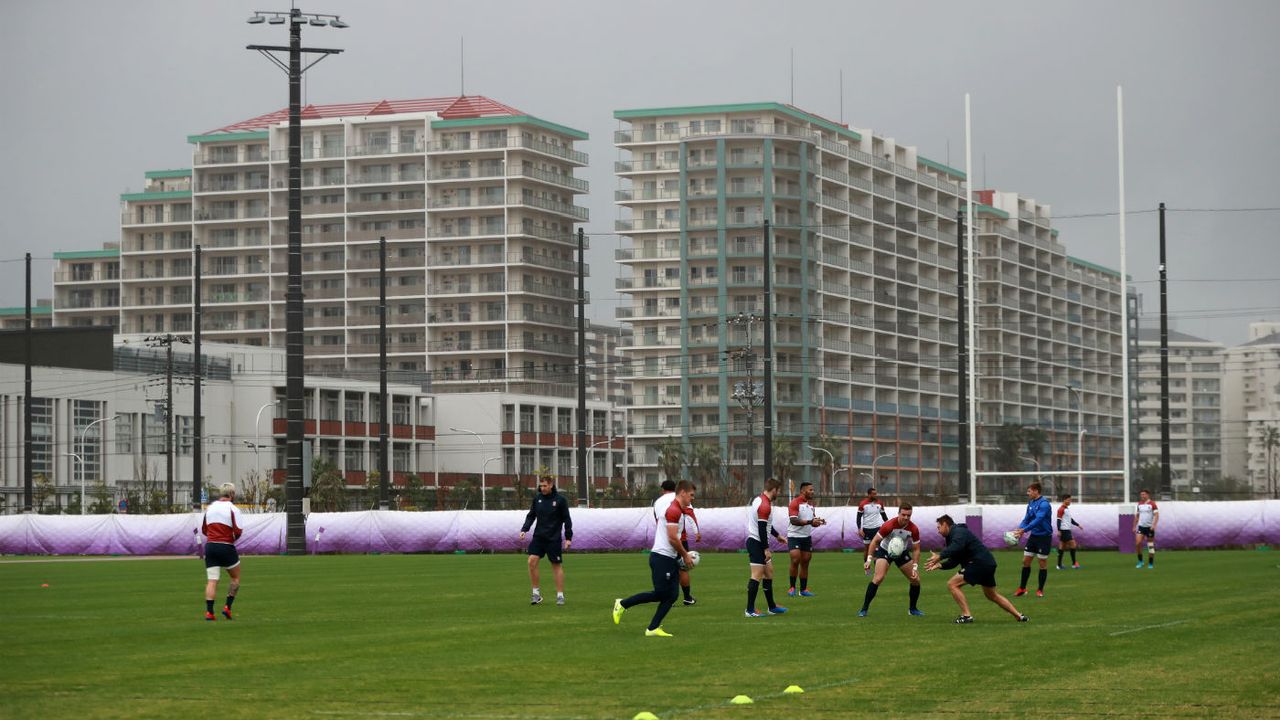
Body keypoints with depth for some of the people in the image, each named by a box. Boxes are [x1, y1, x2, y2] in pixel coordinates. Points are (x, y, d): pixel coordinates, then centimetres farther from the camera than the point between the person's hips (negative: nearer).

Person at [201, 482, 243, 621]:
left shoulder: (209, 508, 10)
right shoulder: (233, 508, -7)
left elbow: (203, 530, 17)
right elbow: (238, 531, -15)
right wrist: (234, 538, 5)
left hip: (210, 546, 4)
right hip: (226, 547, -4)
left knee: (212, 580, 1)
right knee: (236, 578, 15)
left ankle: (209, 612, -9)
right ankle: (227, 607, 7)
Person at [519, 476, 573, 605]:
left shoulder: (560, 500, -6)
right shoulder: (537, 498, 5)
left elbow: (567, 519, -2)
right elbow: (531, 516, 11)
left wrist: (568, 537, -4)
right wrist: (524, 529, -3)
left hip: (554, 538, -3)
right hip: (538, 536, 3)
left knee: (557, 565, 1)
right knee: (532, 561, -11)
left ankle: (560, 595, 10)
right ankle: (536, 592, 0)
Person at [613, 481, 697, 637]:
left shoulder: (679, 511, 16)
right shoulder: (673, 511, -16)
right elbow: (672, 538, -20)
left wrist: (683, 554, 13)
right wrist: (685, 555, -10)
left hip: (670, 559, 10)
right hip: (662, 558, -10)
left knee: (672, 595, 3)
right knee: (660, 593, -8)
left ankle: (652, 629, 3)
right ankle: (622, 604, 6)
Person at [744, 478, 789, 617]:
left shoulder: (760, 499, 12)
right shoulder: (765, 505, -20)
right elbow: (762, 529, -23)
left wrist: (777, 535, 35)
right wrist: (766, 549, -20)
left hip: (755, 542, 11)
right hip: (757, 543, -11)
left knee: (769, 572, 16)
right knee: (757, 576, -9)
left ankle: (772, 607, 24)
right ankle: (750, 610, -7)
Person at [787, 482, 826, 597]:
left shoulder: (811, 504, 12)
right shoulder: (795, 503, -12)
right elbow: (793, 520, -23)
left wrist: (817, 521, -3)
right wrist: (809, 522, -29)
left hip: (807, 537, 7)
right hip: (794, 536, -7)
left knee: (805, 563, 7)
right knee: (795, 560, -16)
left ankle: (803, 589, 13)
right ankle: (792, 587, -3)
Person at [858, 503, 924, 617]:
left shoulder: (914, 529, -19)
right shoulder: (889, 526, -29)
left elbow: (916, 549, -7)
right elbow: (875, 541, -19)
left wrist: (915, 568, -16)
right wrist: (869, 559, -23)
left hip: (902, 553, 4)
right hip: (884, 551, -4)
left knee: (916, 580, -1)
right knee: (878, 578, -24)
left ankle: (912, 609, 20)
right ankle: (864, 609, -16)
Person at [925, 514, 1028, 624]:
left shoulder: (958, 531, -8)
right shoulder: (952, 537, 23)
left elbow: (957, 547, -31)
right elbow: (954, 561, 18)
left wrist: (940, 556, -33)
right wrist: (940, 565, 3)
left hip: (980, 563, -11)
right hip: (988, 563, 11)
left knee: (952, 584, -10)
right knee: (992, 595, 25)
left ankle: (966, 615, -12)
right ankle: (1019, 616, 30)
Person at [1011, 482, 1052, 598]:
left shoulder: (1044, 503, -18)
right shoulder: (1031, 503, 8)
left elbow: (1038, 520, -27)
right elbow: (1027, 519, 8)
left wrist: (1024, 530, -31)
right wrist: (1019, 529, -11)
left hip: (1044, 537, -7)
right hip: (1033, 536, 7)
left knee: (1043, 563, 2)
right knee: (1026, 561, 5)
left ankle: (1040, 589, 13)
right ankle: (1022, 588, 12)